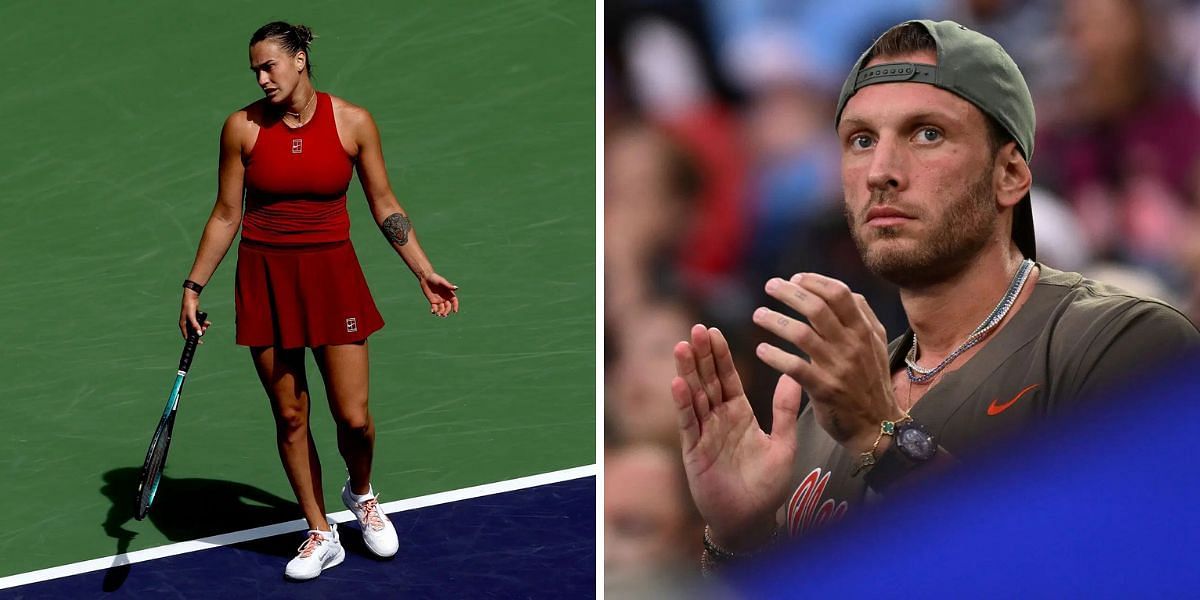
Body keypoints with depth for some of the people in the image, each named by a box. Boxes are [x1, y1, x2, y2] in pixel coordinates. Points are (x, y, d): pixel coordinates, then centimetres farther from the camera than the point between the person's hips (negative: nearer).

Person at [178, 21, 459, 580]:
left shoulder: (352, 122, -4)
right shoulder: (243, 127, -3)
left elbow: (385, 206, 3)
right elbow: (226, 214, 5)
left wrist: (425, 273, 0)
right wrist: (193, 287, 4)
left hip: (332, 273, -1)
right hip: (264, 277, 1)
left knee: (354, 417, -4)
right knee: (289, 415, 5)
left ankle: (360, 493, 29)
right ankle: (321, 534, 20)